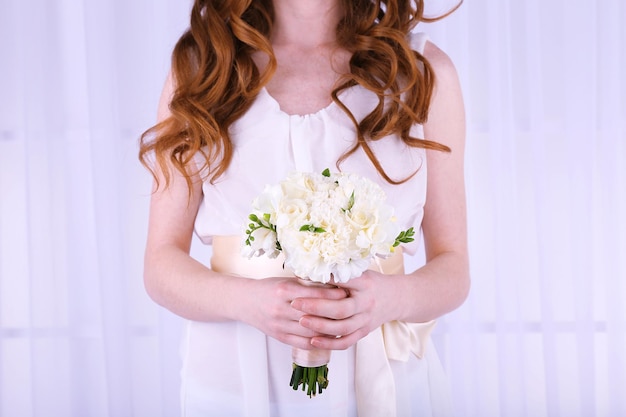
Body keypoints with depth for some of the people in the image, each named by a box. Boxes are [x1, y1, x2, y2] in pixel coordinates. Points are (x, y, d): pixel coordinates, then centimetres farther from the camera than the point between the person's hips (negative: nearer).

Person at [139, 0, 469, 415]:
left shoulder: (425, 70, -2)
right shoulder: (198, 67, -3)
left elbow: (453, 268, -1)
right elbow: (162, 261, -4)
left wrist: (391, 297, -22)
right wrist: (247, 301, -23)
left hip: (382, 380, 1)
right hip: (233, 381, 0)